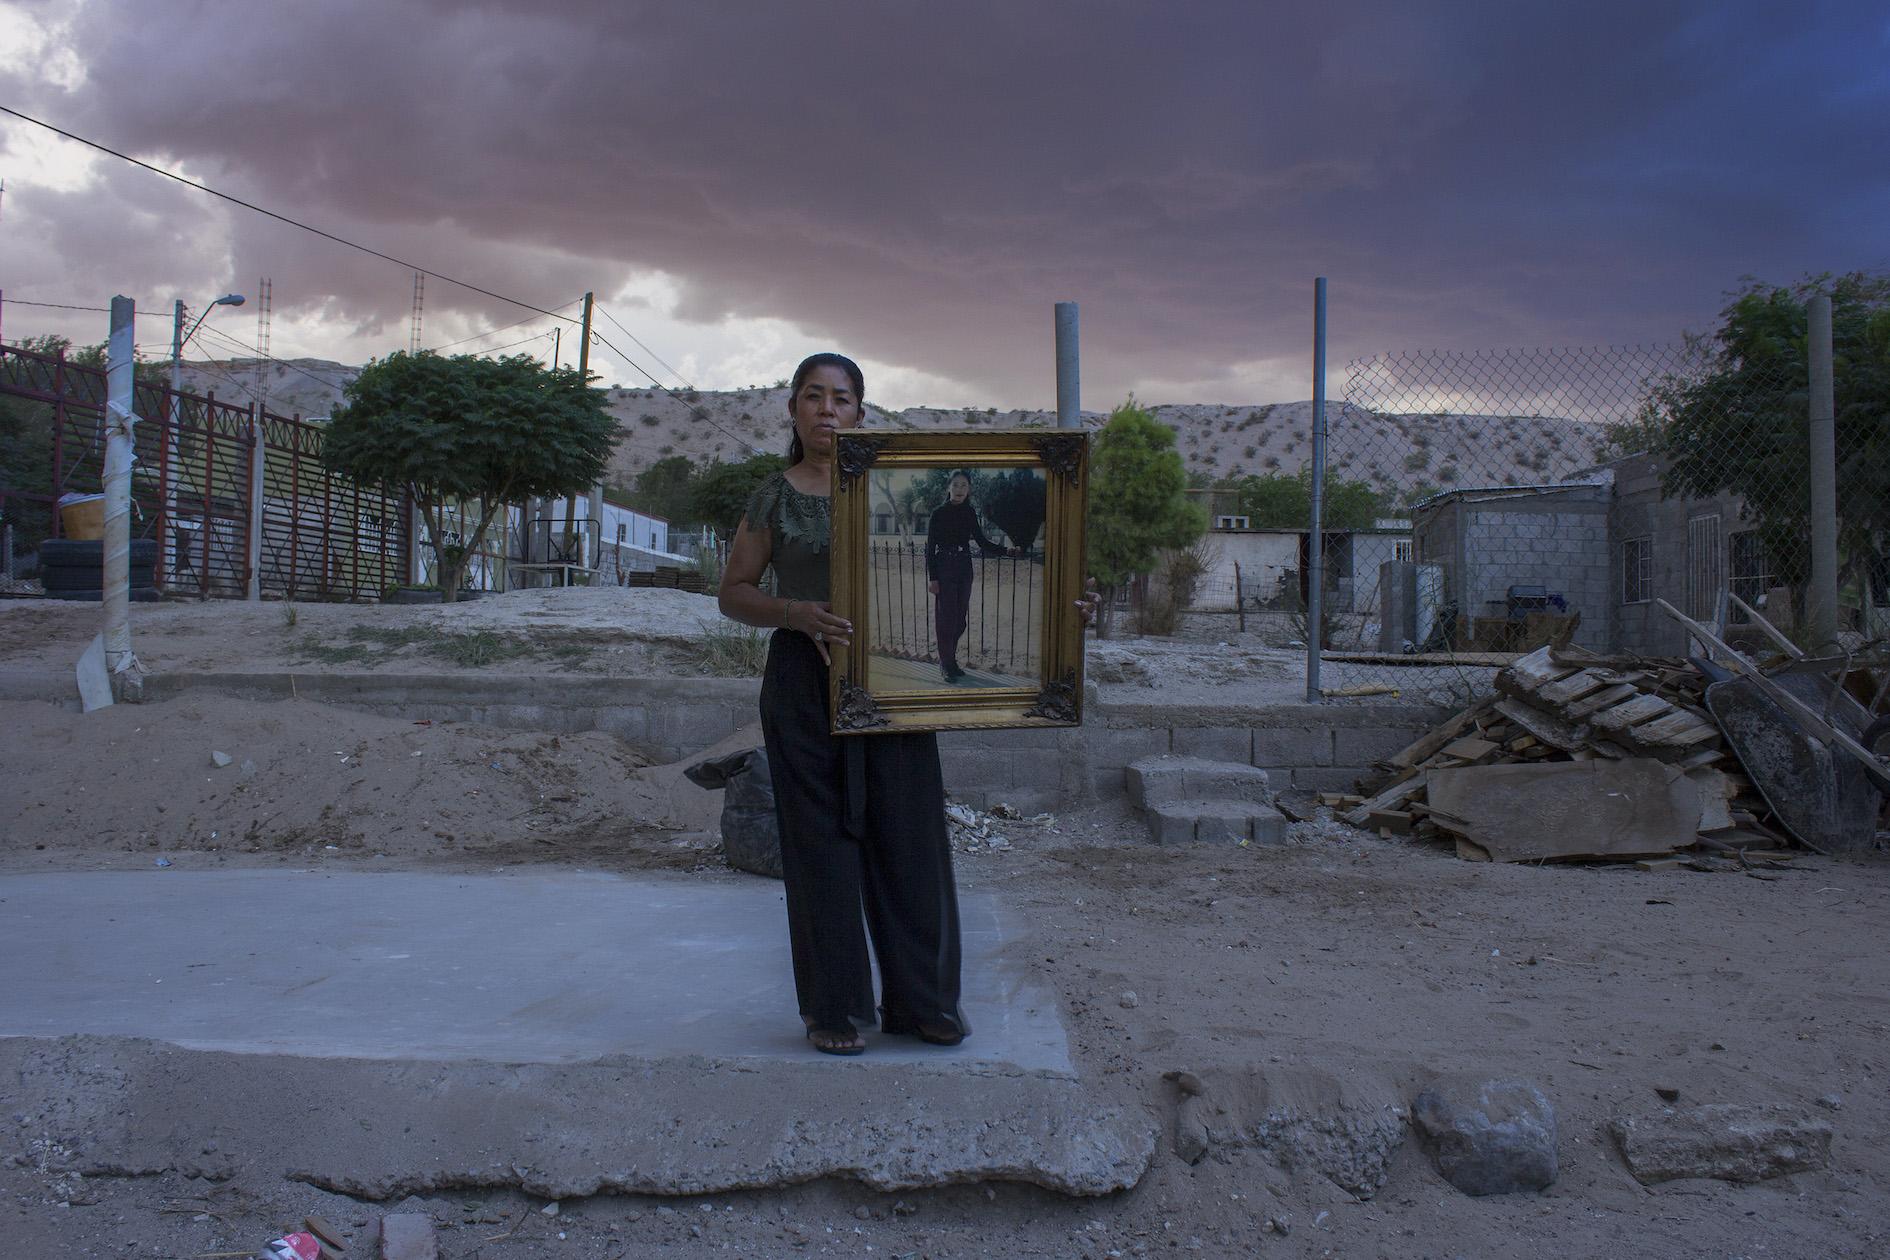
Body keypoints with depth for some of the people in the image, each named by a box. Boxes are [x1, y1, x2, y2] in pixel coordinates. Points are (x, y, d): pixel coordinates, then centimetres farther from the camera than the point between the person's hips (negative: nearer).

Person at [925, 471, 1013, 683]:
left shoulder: (969, 513, 6)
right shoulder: (939, 513, -8)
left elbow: (981, 542, 11)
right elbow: (930, 547, -8)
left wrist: (1006, 550, -1)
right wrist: (932, 578, -13)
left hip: (964, 569, 5)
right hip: (944, 568, -5)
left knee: (960, 618, 9)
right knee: (946, 617, -3)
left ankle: (948, 659, 23)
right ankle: (947, 665, 6)